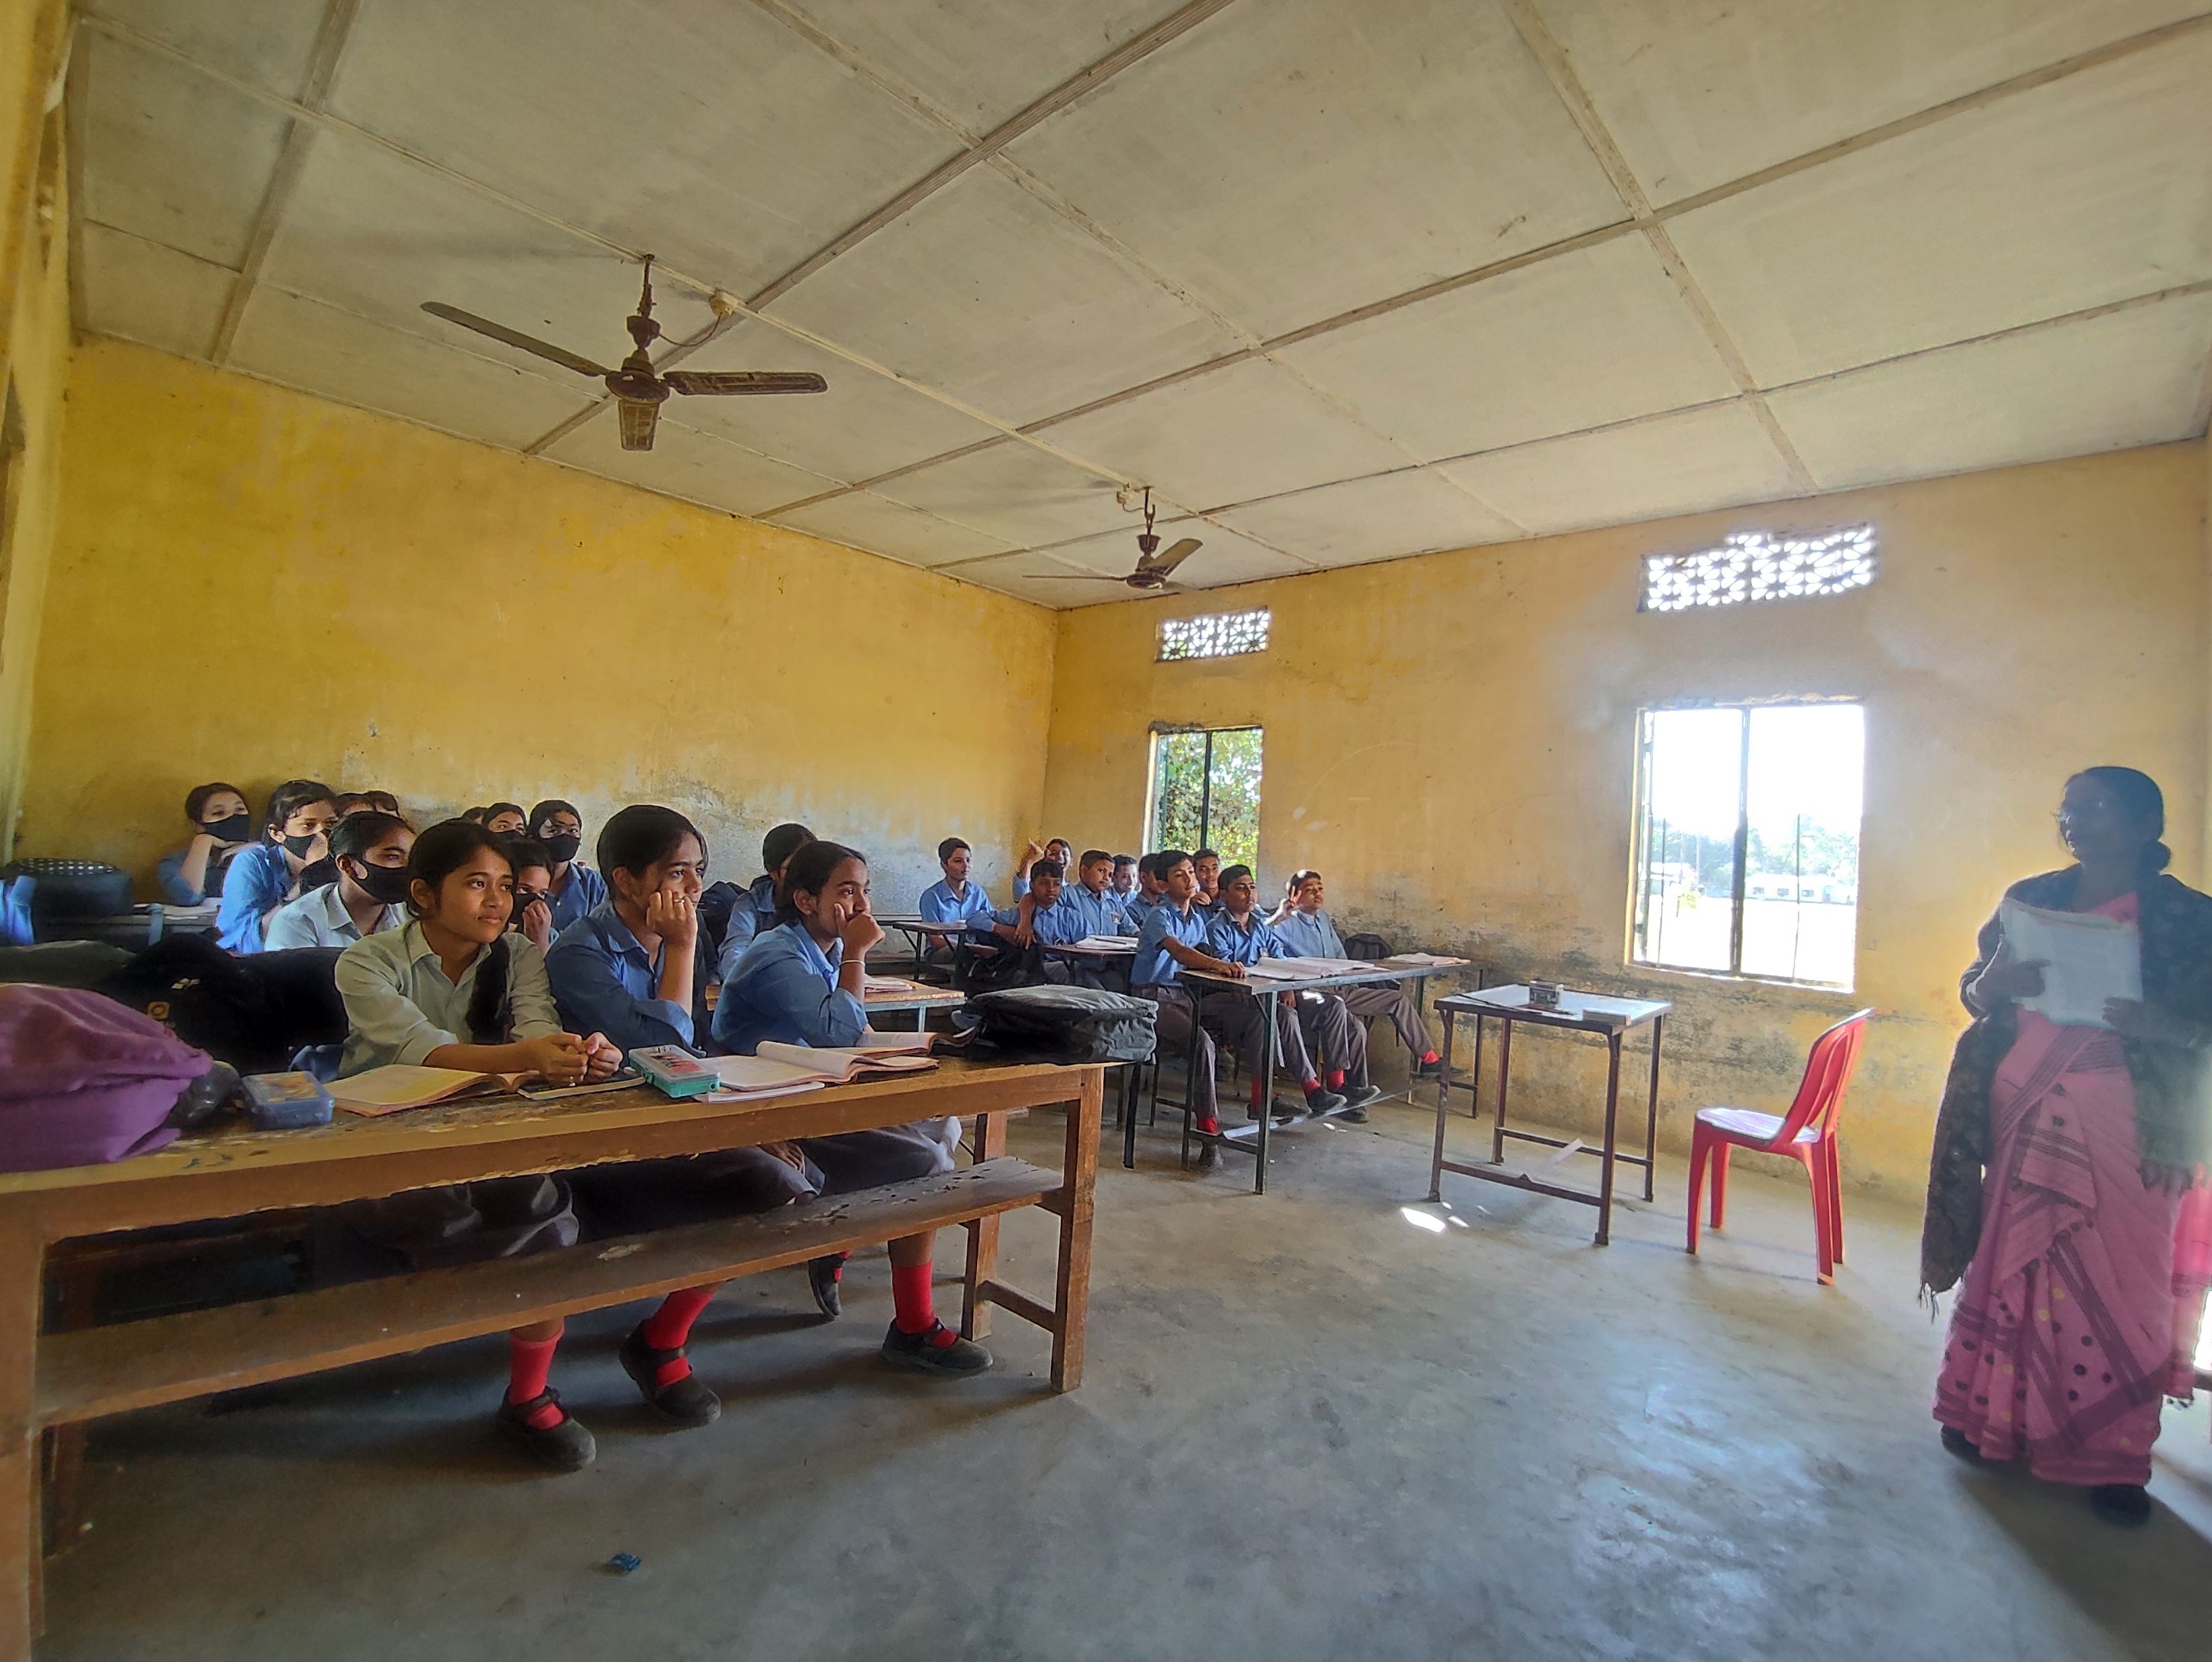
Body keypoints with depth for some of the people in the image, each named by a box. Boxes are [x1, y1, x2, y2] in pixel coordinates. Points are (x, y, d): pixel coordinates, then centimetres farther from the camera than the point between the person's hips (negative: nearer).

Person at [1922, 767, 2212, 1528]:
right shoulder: (2030, 899, 7)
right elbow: (1972, 991, 7)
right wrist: (1993, 982, -15)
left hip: (2127, 1125, -2)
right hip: (2025, 1114, 2)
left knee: (2118, 1279, 3)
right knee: (2010, 1259, 9)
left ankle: (2111, 1457, 17)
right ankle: (1992, 1413, 23)